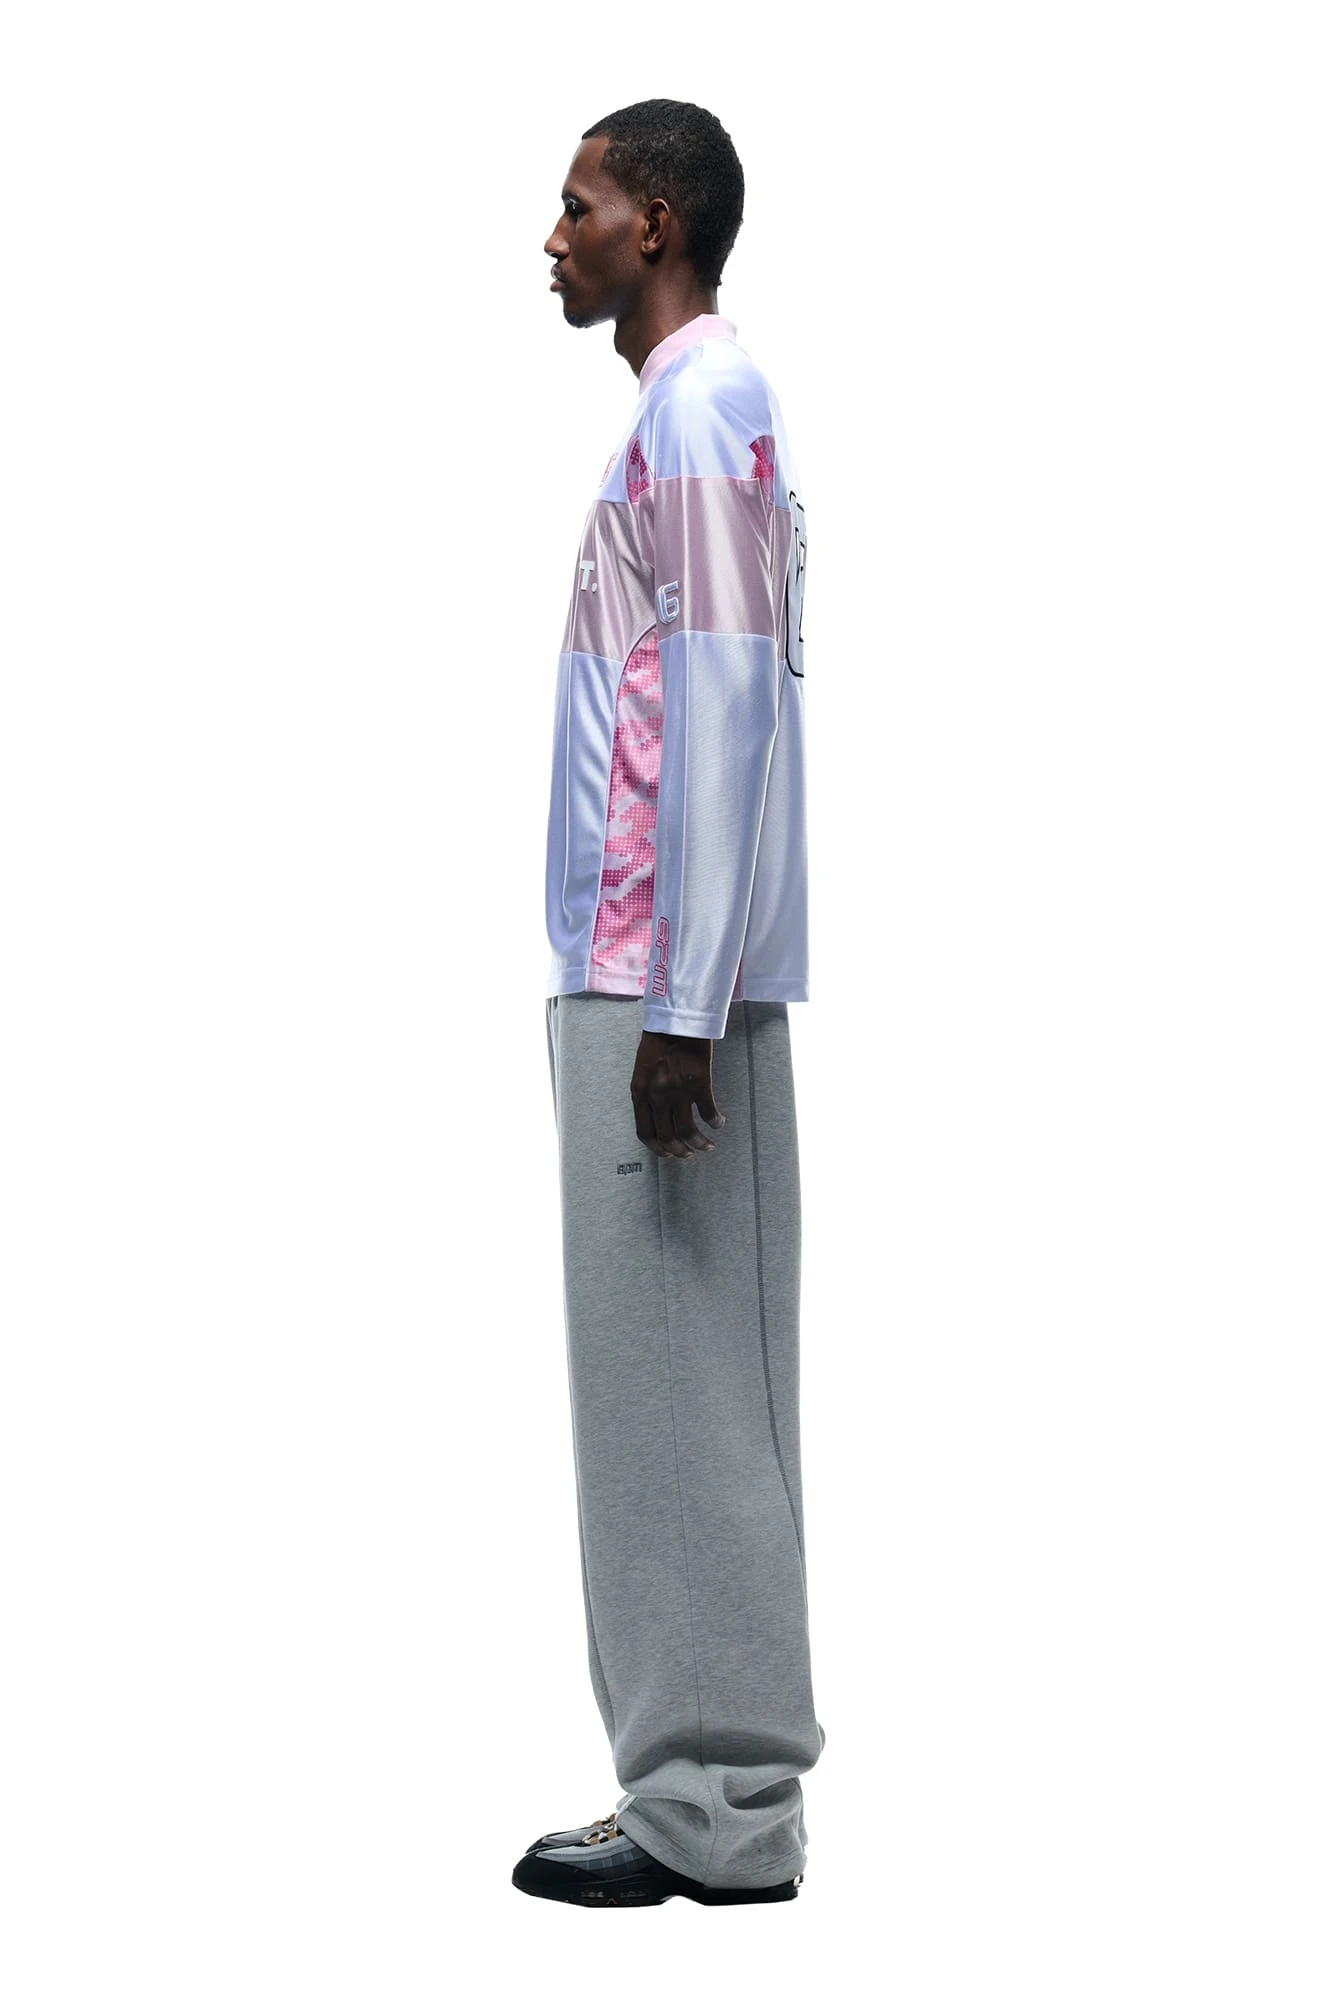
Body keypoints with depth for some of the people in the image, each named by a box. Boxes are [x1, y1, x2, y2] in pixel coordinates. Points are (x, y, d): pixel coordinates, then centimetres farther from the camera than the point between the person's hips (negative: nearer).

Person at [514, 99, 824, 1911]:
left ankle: (715, 1810, 2)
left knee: (670, 1375, -5)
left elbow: (723, 705, -18)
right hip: (652, 973, 10)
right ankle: (721, 1779, 16)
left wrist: (677, 1003, -20)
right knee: (683, 1378, 10)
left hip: (661, 979, -10)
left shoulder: (699, 406, -10)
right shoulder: (699, 410, 19)